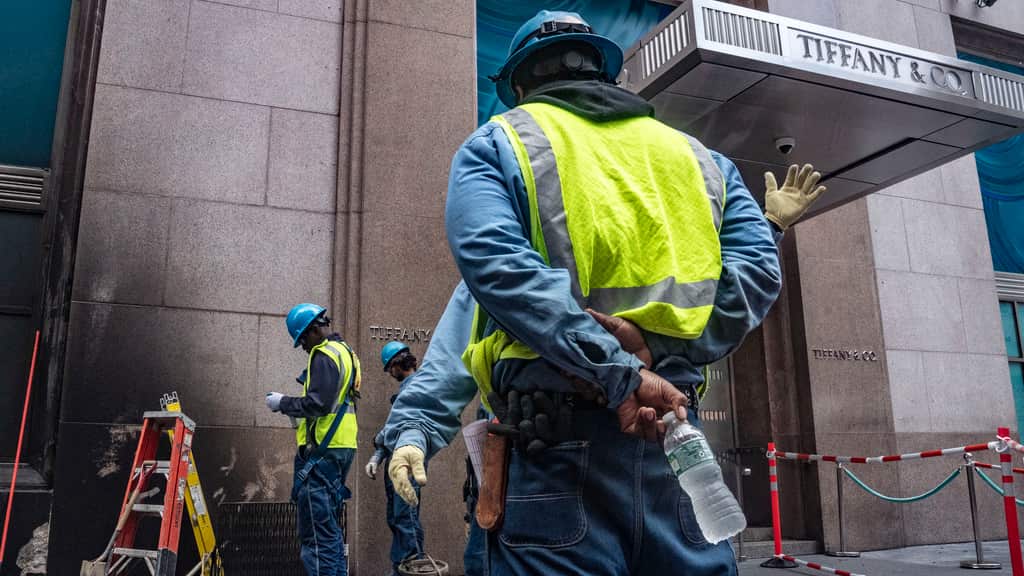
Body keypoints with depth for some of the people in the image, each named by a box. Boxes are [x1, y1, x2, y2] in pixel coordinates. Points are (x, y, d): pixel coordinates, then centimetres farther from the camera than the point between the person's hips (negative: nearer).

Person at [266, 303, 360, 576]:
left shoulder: (325, 355, -11)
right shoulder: (346, 352, 19)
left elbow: (318, 403, -20)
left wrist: (283, 403, -6)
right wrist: (298, 415, 17)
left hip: (322, 451, -10)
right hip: (341, 448, 10)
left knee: (317, 529, -7)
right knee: (331, 526, 17)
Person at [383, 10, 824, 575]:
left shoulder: (494, 145, 8)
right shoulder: (696, 156, 20)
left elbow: (495, 264, -12)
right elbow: (755, 269, 5)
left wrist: (621, 376, -14)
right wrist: (658, 346, -4)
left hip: (558, 446, -3)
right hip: (676, 437, 4)